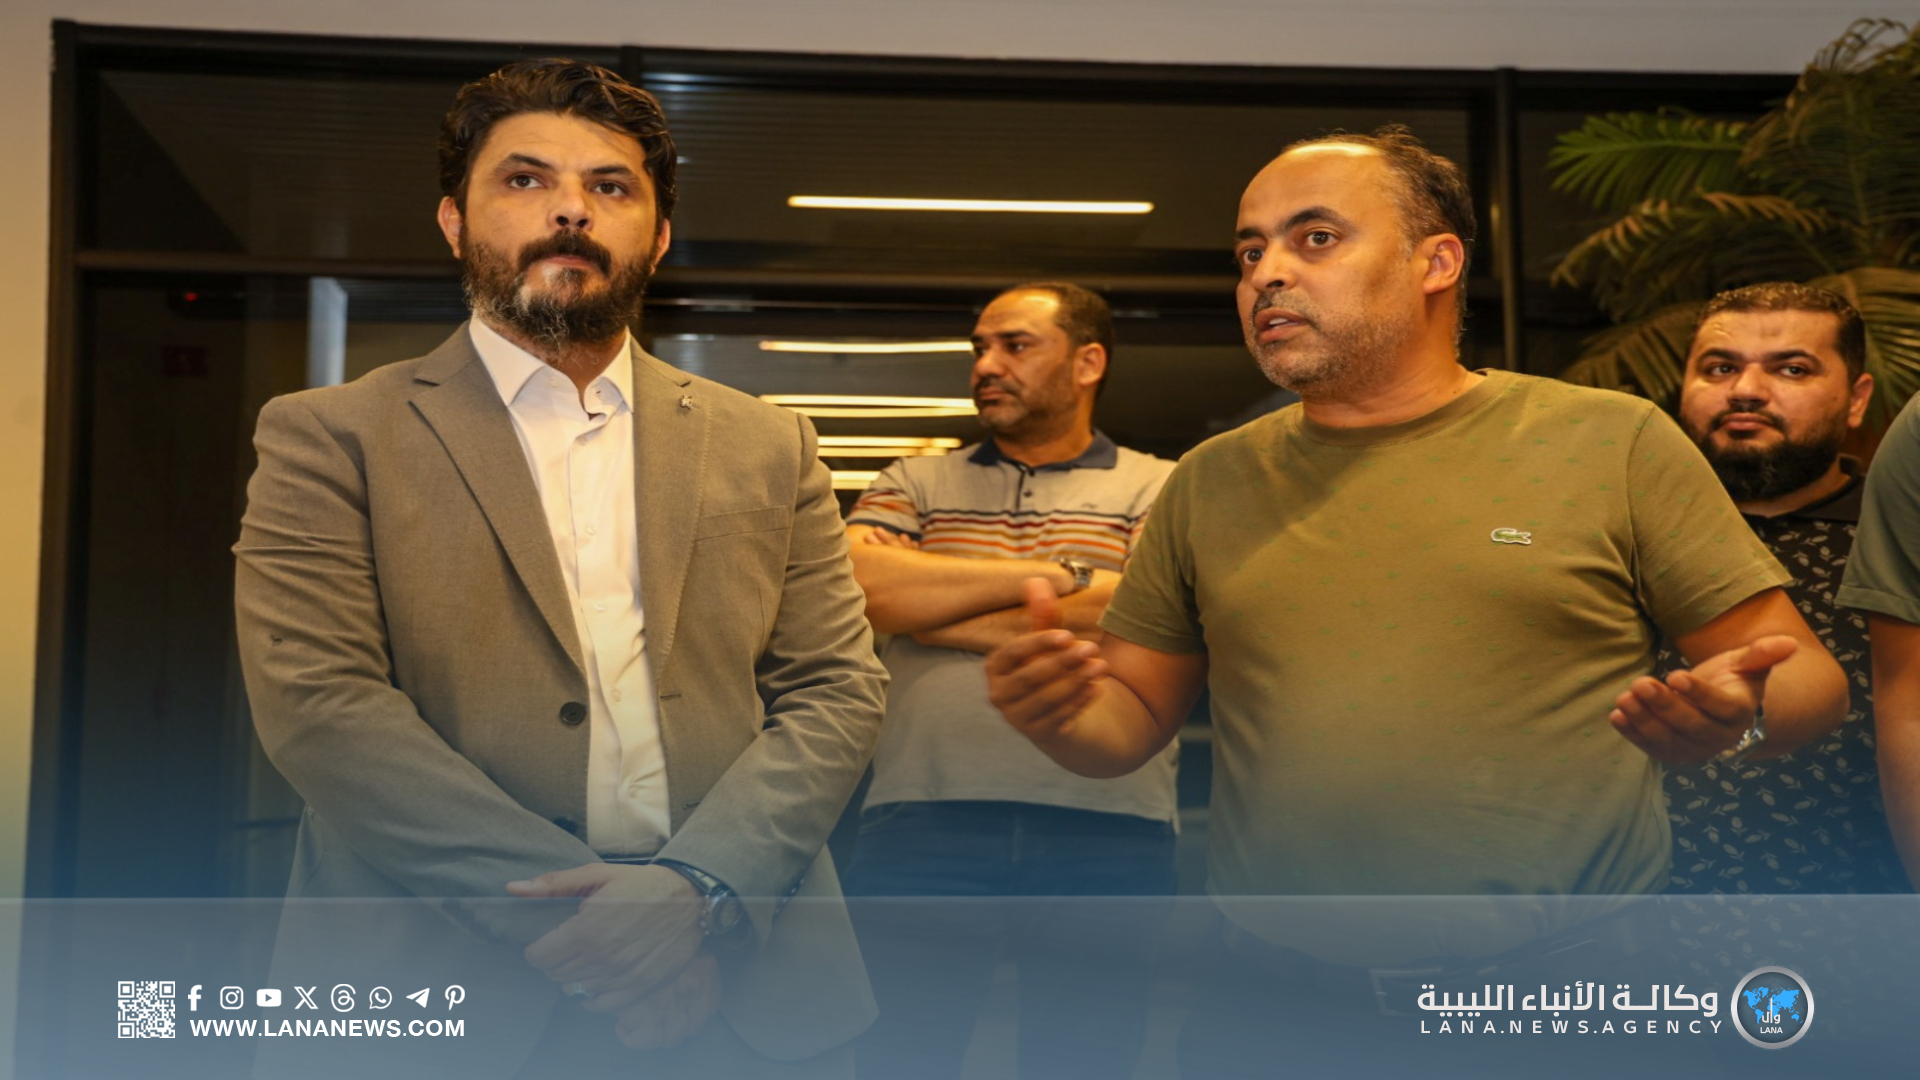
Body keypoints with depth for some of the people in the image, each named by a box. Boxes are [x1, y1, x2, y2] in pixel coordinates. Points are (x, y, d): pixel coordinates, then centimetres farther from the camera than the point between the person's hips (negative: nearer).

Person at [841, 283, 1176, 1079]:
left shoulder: (1158, 490, 10)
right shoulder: (915, 484, 16)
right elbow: (853, 584, -4)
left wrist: (924, 606, -3)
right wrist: (1052, 574, -6)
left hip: (1105, 834, -1)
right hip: (920, 825, 1)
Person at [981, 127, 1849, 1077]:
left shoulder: (1614, 443, -2)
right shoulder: (1209, 484, 6)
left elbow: (1802, 671, 1)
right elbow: (1131, 720, 9)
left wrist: (1737, 714, -22)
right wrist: (1060, 713, -14)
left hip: (1560, 992, -1)